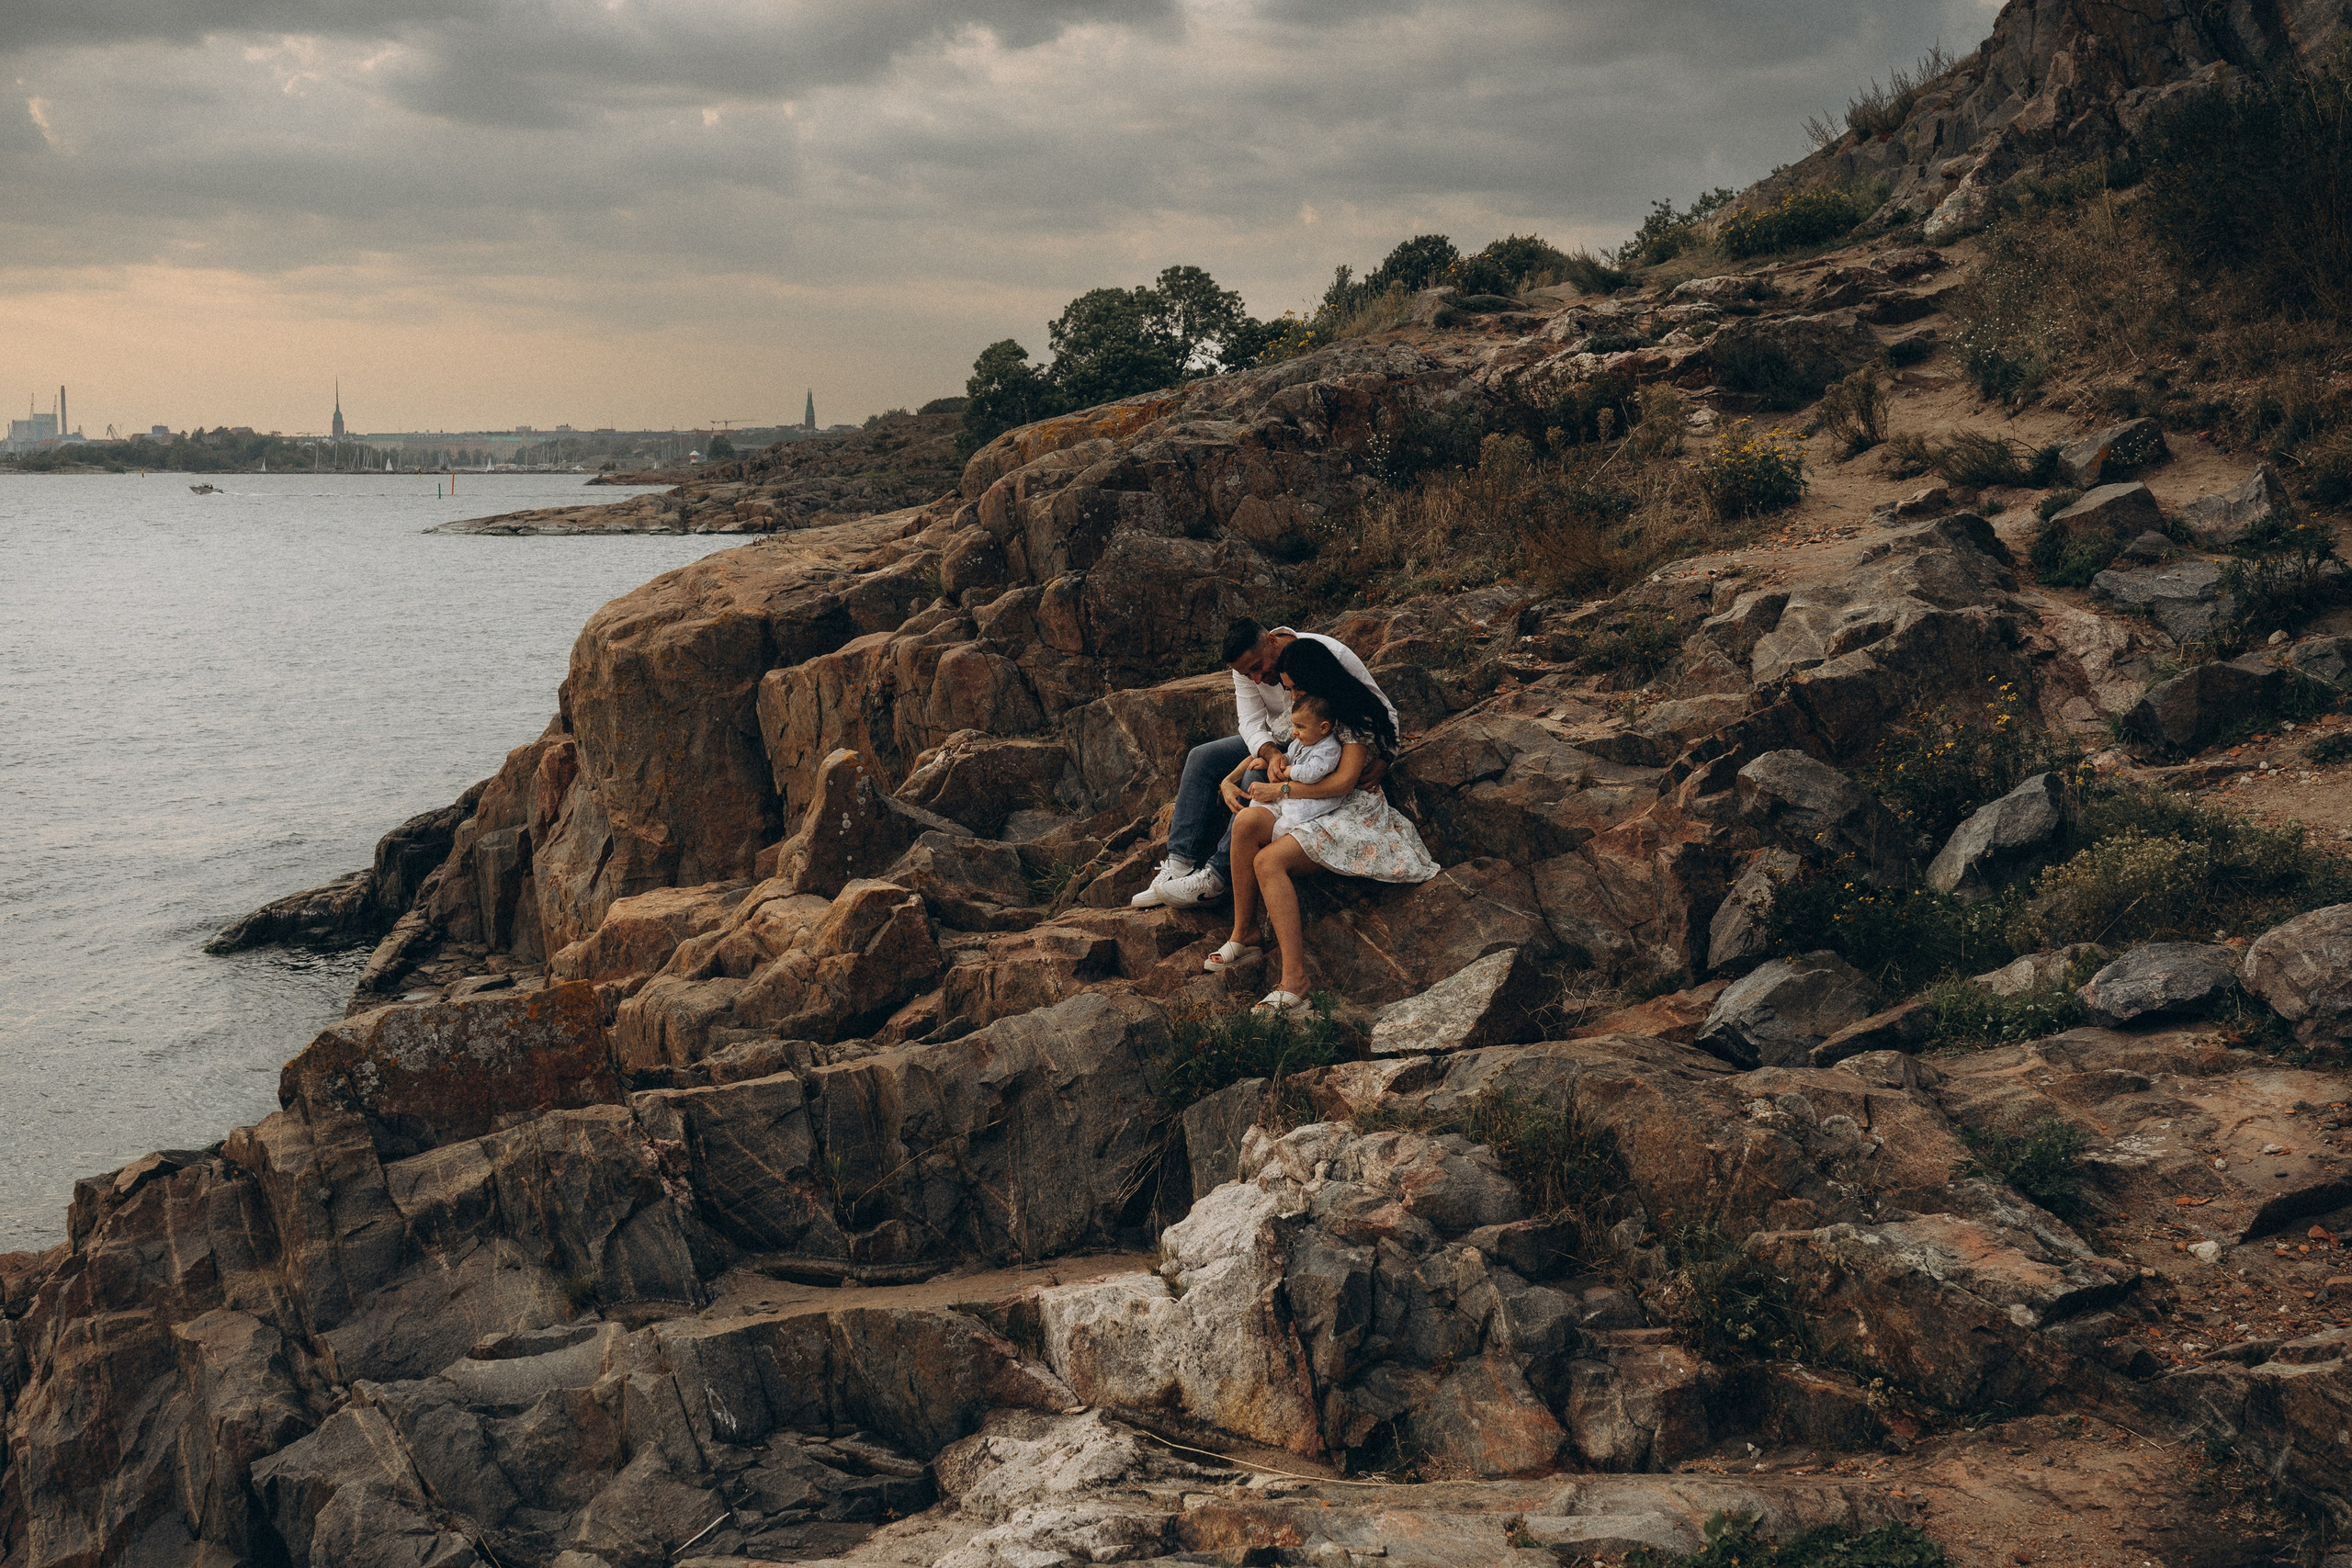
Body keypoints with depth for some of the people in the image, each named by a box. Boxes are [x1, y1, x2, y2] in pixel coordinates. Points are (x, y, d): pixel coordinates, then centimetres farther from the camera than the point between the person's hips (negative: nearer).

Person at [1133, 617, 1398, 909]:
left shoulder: (1330, 655, -26)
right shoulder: (1246, 668, -10)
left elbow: (1384, 710, -20)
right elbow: (1251, 723, -15)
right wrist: (1271, 754, -38)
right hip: (1275, 742, 7)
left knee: (1258, 776, -31)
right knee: (1201, 758, -7)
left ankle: (1216, 877, -27)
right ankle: (1180, 867, -13)